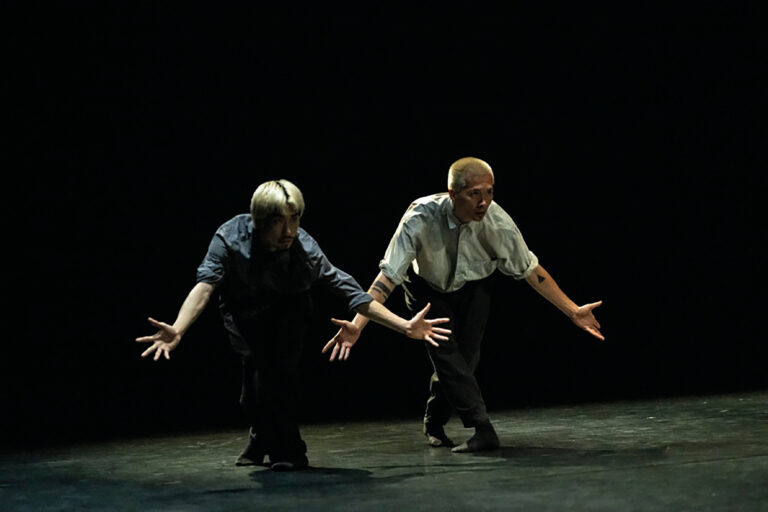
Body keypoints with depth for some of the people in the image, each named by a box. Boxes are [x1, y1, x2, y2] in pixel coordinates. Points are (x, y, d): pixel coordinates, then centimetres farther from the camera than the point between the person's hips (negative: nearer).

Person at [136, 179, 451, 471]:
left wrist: (405, 326, -27)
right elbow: (204, 285, -41)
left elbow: (350, 291, -23)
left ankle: (287, 448, -11)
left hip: (287, 309, -1)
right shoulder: (230, 238, -30)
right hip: (244, 313, 1)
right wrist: (177, 331, -59)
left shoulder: (304, 249, -28)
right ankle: (262, 436, 10)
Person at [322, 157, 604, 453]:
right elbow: (388, 275, -35)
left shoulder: (497, 222, -29)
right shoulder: (421, 218, -36)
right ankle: (482, 430, -23)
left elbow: (530, 269, -17)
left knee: (467, 354, -4)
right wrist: (357, 325, -45)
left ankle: (434, 423, 21)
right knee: (445, 349, -20)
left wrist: (573, 311, -17)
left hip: (473, 288, 2)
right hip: (428, 287, -2)